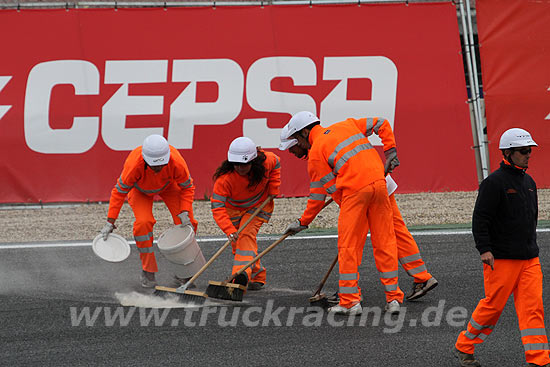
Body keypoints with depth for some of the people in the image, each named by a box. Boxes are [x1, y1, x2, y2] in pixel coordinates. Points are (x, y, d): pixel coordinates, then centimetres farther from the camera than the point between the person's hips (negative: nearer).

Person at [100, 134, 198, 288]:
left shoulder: (177, 163, -39)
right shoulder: (134, 165, -42)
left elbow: (187, 187, -17)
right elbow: (119, 191, -25)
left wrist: (185, 212, -28)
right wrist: (110, 222, -24)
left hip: (168, 185, 2)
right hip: (140, 189, -2)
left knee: (186, 223, -13)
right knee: (143, 222, -25)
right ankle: (148, 271, -7)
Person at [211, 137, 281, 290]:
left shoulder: (266, 161, -26)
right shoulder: (224, 178, -34)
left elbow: (276, 164, 1)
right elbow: (217, 207, -36)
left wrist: (273, 189, -8)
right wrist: (230, 231, -48)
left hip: (258, 205, -1)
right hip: (234, 209, 1)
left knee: (247, 234, -23)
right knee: (237, 242, 3)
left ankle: (242, 273, -39)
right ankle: (257, 276, 23)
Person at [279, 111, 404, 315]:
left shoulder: (316, 151, 5)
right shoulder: (346, 126, 21)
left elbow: (319, 193, 4)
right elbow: (381, 124, 25)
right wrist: (390, 152, 22)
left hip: (355, 190, -6)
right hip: (379, 182, 6)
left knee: (348, 246, 2)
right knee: (384, 242, 9)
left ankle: (350, 301, 1)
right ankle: (393, 298, 9)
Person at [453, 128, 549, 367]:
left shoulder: (529, 182, 15)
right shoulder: (494, 182, -10)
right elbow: (480, 219, -13)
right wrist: (484, 249, -19)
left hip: (529, 258, 7)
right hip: (501, 258, -7)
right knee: (493, 304, -1)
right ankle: (463, 347, 18)